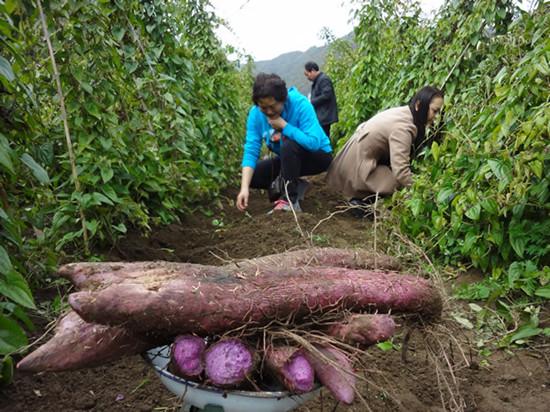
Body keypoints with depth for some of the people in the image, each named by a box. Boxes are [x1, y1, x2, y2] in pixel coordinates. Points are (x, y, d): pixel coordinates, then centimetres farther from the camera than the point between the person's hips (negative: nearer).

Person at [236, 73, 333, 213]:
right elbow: (251, 150, -20)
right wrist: (244, 187, -32)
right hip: (288, 159, 6)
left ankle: (290, 200, -22)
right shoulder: (255, 113, -15)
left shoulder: (300, 104, -28)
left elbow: (313, 143, -37)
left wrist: (284, 126, -34)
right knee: (252, 175, -10)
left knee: (288, 145, -35)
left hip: (318, 156, -5)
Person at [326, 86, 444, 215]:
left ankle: (363, 196, 15)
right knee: (400, 181, -16)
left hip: (356, 156, 10)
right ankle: (361, 200, -1)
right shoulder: (403, 127, -25)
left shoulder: (405, 113, 4)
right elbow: (401, 171, -32)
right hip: (355, 168, -10)